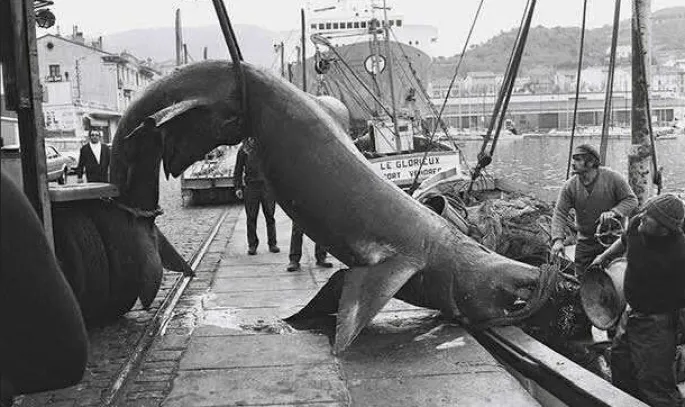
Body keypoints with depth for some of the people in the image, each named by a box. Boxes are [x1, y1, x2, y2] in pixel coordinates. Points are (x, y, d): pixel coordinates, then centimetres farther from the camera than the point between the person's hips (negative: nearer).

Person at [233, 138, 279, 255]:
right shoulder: (244, 148, 7)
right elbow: (238, 170, 11)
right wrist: (238, 187, 1)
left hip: (267, 185, 0)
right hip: (250, 186, 0)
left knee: (270, 216, 3)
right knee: (251, 217, 1)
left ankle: (272, 243, 12)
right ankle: (252, 245, 10)